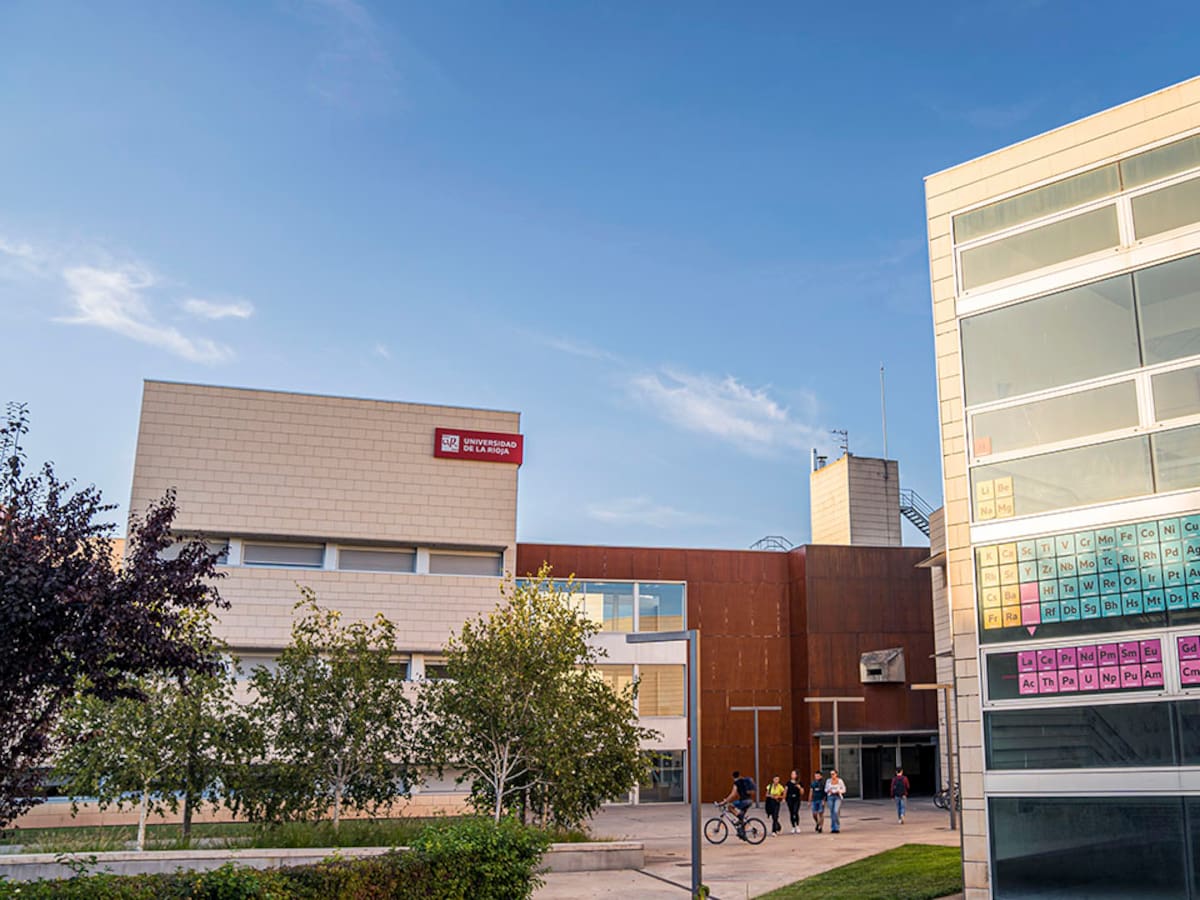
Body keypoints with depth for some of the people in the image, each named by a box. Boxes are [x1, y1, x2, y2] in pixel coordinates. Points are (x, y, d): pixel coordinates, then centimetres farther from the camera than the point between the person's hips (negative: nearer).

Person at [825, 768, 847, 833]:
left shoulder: (840, 781, -2)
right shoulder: (828, 780, 3)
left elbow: (844, 790, 4)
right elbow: (826, 789, 10)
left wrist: (839, 791, -16)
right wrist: (828, 790, -13)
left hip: (838, 797, -3)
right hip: (830, 797, 3)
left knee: (836, 811, -19)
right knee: (832, 813, 2)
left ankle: (837, 828, -9)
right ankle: (833, 828, 12)